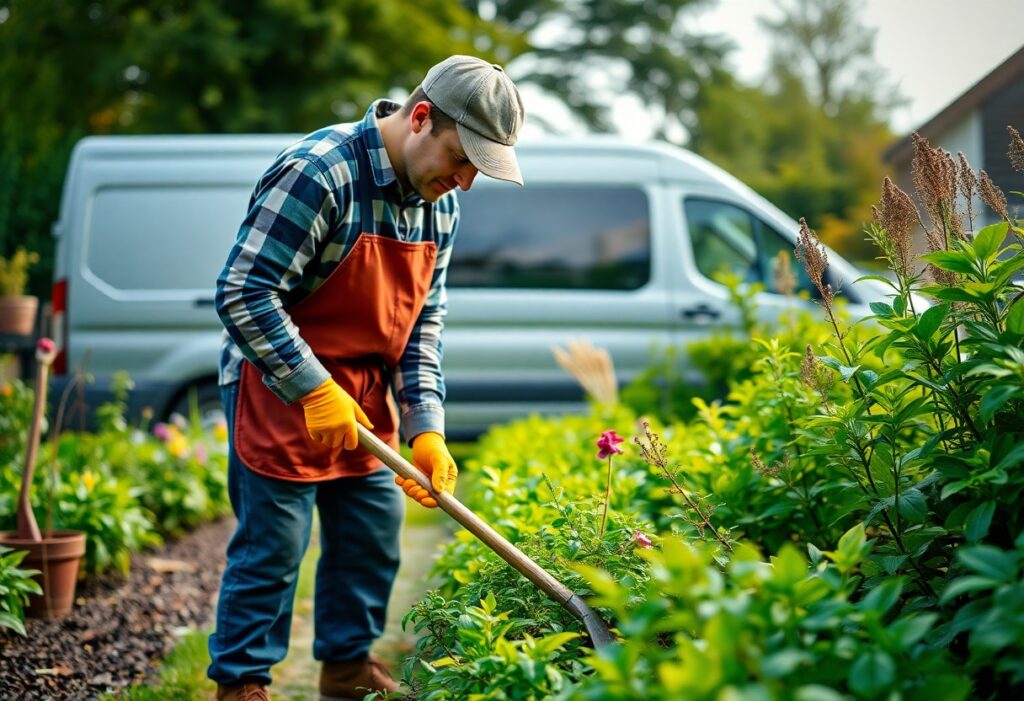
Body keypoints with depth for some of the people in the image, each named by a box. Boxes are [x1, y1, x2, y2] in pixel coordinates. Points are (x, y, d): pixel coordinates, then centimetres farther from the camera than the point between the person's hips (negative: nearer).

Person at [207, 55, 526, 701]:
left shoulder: (439, 201, 2)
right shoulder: (318, 172, -24)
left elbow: (425, 315, 6)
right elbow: (243, 292, -24)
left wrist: (426, 427, -3)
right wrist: (315, 390, -24)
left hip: (365, 393, 8)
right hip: (280, 383, -8)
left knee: (374, 531, 12)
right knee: (273, 543, -3)